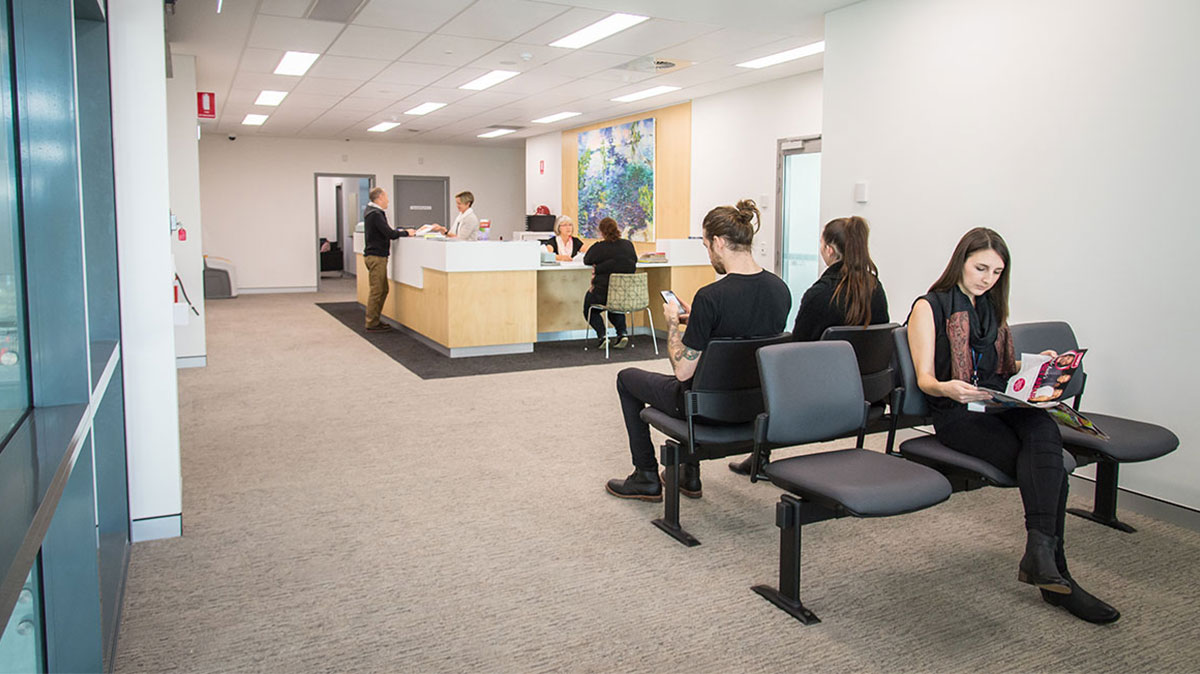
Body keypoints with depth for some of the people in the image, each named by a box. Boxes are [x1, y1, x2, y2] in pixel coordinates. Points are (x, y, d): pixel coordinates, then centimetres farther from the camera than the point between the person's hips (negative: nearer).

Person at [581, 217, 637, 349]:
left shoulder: (599, 247, -12)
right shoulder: (628, 244, 0)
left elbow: (586, 260, 5)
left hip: (603, 293, -4)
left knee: (588, 306, 26)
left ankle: (602, 334, 3)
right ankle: (622, 332, 12)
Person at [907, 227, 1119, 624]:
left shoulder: (992, 309, 25)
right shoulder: (929, 307, 4)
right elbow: (925, 378, -5)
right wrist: (947, 388, -29)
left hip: (1001, 406, 5)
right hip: (956, 414, -5)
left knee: (1043, 428, -32)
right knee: (1049, 464, -28)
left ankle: (1039, 554, -37)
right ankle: (1054, 574, -29)